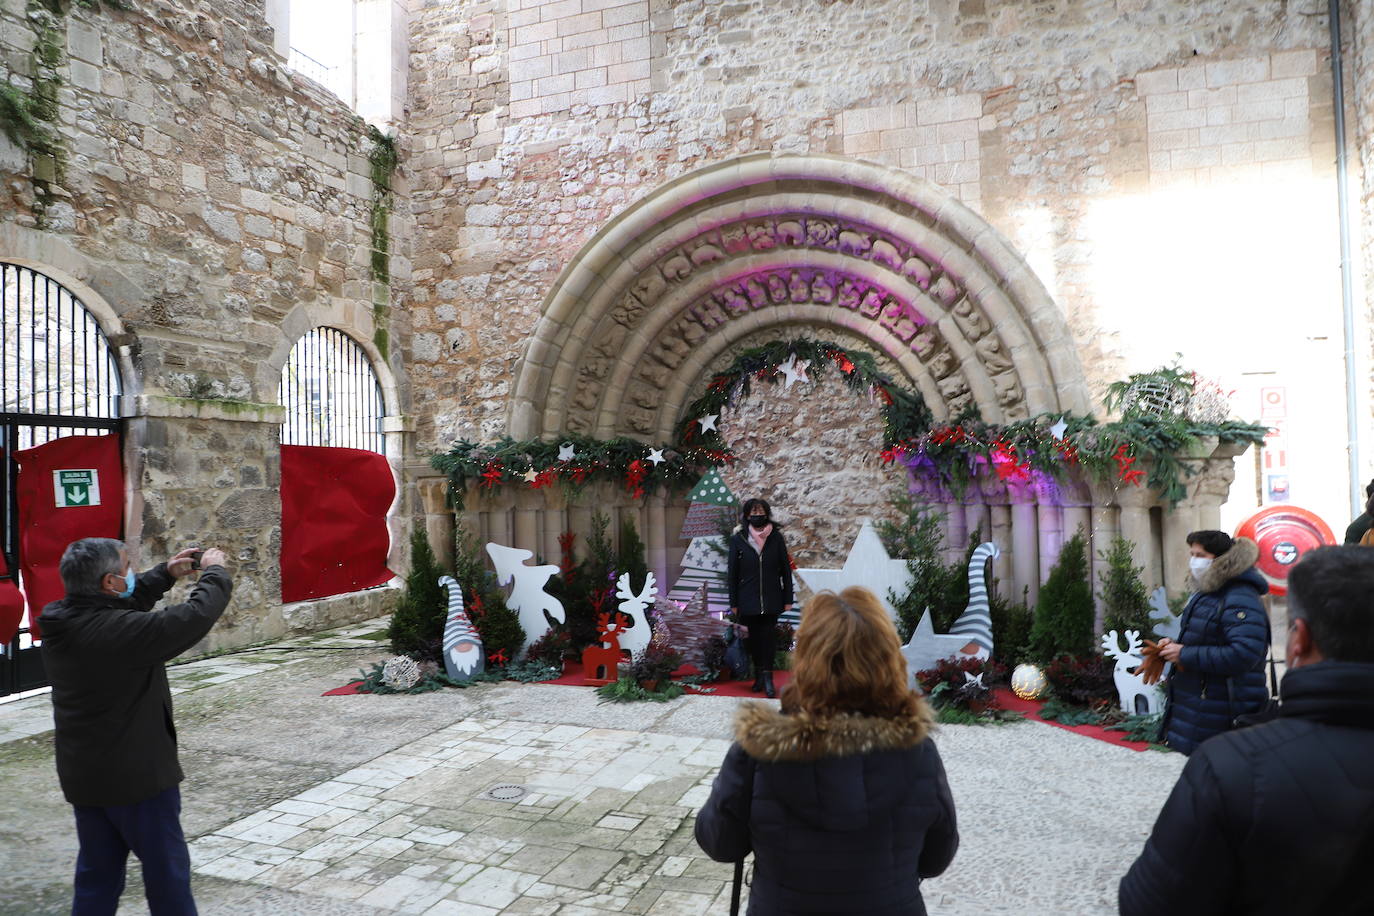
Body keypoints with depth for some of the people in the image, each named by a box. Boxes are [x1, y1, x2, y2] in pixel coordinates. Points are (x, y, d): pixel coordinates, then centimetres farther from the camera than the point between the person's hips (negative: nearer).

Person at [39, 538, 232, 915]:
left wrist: (166, 574, 9)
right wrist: (213, 572, -4)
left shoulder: (58, 621, -4)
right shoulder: (119, 631, -28)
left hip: (81, 776, 8)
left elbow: (125, 605, 13)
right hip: (137, 775, -8)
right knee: (167, 869, 10)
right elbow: (194, 617, -20)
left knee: (97, 871, 21)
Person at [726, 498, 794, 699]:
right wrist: (734, 603, 1)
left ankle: (767, 677, 2)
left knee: (769, 637, -4)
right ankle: (759, 675, 21)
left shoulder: (776, 538, 0)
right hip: (749, 600, 1)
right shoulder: (738, 539, -1)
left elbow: (786, 569, 4)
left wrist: (788, 599, 2)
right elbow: (732, 573, 2)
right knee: (754, 637, 9)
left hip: (771, 598, -1)